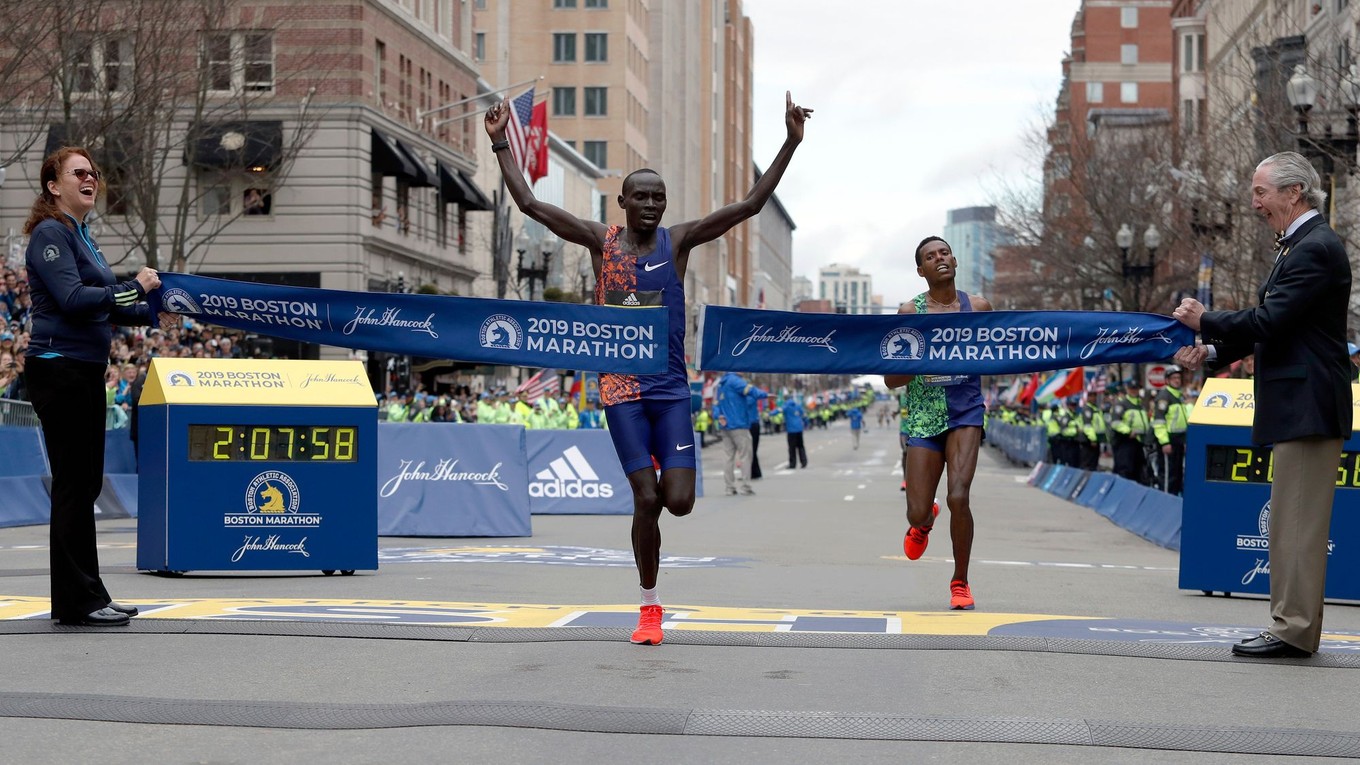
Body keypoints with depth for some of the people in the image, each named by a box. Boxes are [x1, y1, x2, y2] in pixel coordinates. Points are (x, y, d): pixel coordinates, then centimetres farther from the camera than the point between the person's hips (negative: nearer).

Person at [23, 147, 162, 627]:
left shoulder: (80, 235, 18)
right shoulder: (50, 234, -10)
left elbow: (102, 306, 25)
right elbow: (73, 299, -21)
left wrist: (156, 313, 20)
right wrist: (134, 288, -20)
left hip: (85, 371, 10)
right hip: (59, 367, -10)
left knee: (85, 482, 11)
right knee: (73, 482, -7)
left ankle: (81, 598, 18)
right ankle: (79, 600, -2)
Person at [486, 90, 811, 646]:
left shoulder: (678, 241, 3)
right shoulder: (601, 241, 3)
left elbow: (751, 205, -3)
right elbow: (530, 205, -2)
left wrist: (791, 143, -9)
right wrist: (500, 143, -5)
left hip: (672, 387, 1)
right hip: (622, 388, -1)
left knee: (678, 501, -9)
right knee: (645, 499, -5)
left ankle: (661, 480, 31)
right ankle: (650, 608, 11)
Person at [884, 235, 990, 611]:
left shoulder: (978, 307, 3)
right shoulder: (910, 313, -1)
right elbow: (891, 379, -2)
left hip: (965, 413, 0)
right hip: (924, 417, 0)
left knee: (958, 497, -19)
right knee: (917, 514, -3)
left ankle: (960, 582, 2)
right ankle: (925, 522, 38)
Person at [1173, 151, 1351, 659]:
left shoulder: (1316, 248, -15)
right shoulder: (1300, 246, 18)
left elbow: (1269, 321, -21)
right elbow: (1270, 326, 18)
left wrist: (1205, 322, -8)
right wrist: (1211, 352, 5)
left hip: (1308, 406, -11)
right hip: (1297, 407, 11)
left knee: (1299, 520, -7)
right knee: (1292, 522, 13)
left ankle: (1294, 630, -4)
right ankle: (1293, 626, 20)